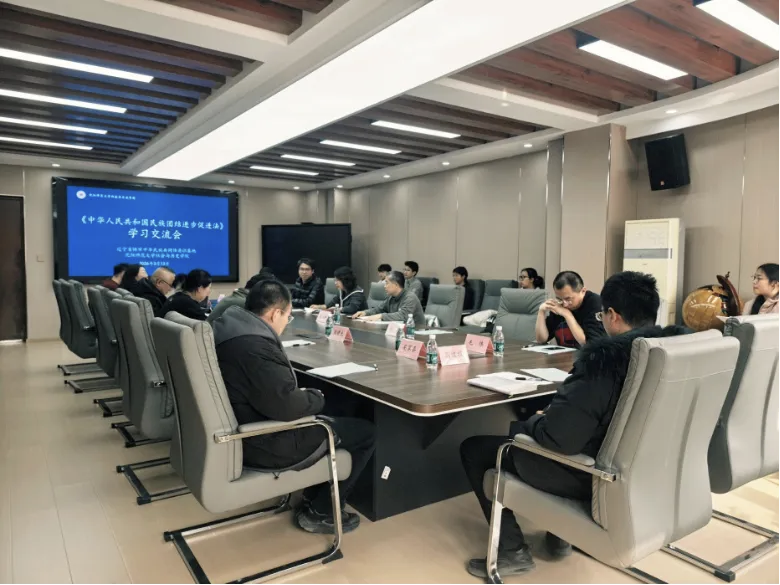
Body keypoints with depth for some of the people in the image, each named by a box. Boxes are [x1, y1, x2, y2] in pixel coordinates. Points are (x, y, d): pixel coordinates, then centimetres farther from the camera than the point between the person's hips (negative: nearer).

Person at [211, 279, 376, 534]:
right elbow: (288, 408, -30)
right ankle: (319, 512, 11)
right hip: (263, 444, -10)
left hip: (241, 431, 10)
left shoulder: (230, 331, 4)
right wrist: (316, 397, -9)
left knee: (325, 413, 27)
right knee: (365, 432, 0)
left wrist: (304, 395, 8)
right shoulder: (256, 347, -29)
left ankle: (313, 495, 29)